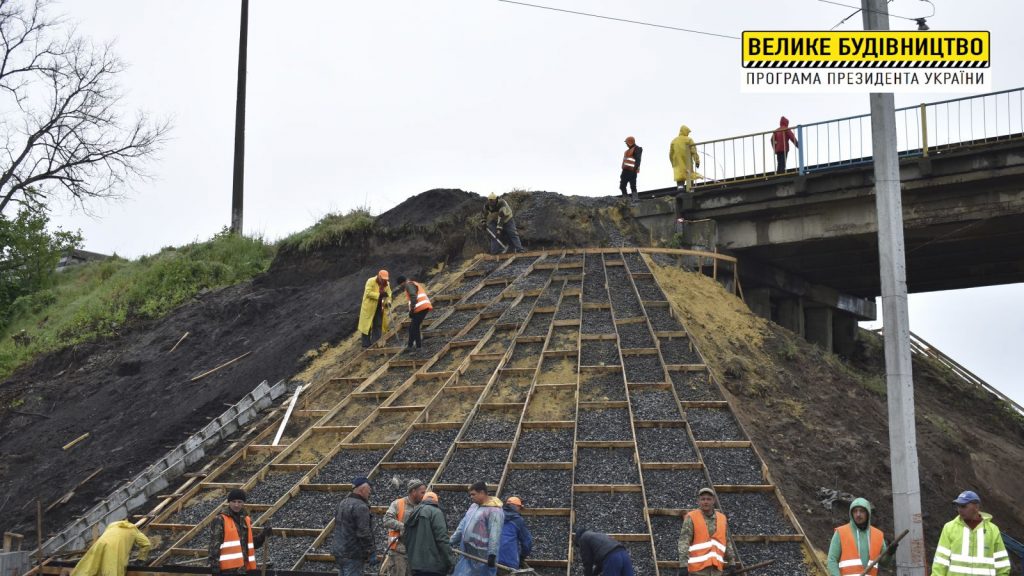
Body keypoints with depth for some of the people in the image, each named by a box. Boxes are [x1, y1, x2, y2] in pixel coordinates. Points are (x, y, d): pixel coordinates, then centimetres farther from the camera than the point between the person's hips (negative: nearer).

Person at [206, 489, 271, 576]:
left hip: (243, 567, 7)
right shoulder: (220, 521, -6)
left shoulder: (247, 520, 15)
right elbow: (214, 545, -12)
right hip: (229, 568, -7)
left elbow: (253, 543, 22)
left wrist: (263, 534, 4)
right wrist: (214, 564, -19)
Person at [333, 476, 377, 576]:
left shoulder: (342, 503, 12)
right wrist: (371, 553, -14)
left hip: (339, 552, 9)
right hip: (353, 555, -9)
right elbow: (364, 533, -20)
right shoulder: (360, 507, -17)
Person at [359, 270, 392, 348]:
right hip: (369, 308, -5)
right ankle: (366, 344, 6)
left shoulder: (387, 284, 5)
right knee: (367, 326, 0)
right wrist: (379, 295, -29)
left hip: (380, 308, 5)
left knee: (378, 326, 5)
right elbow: (368, 293, -22)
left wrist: (388, 302, -18)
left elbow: (388, 294, 3)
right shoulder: (371, 281, -13)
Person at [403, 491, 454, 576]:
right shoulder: (435, 512, -6)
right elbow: (442, 539, -14)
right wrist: (450, 561, -11)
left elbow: (406, 537, 21)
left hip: (416, 564, 8)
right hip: (433, 564, -8)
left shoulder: (413, 514, 18)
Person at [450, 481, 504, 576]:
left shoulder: (494, 510, -13)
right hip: (468, 555, 9)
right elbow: (462, 526, 22)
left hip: (483, 557, -9)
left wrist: (492, 554, -29)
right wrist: (451, 542, 19)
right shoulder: (473, 506, 16)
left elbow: (495, 534, -22)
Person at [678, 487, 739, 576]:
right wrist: (683, 566, -20)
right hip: (698, 566, -5)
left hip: (716, 567, 5)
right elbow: (684, 542, -12)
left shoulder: (722, 519, 11)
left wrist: (732, 563, 11)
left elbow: (727, 542, 17)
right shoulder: (691, 518, -5)